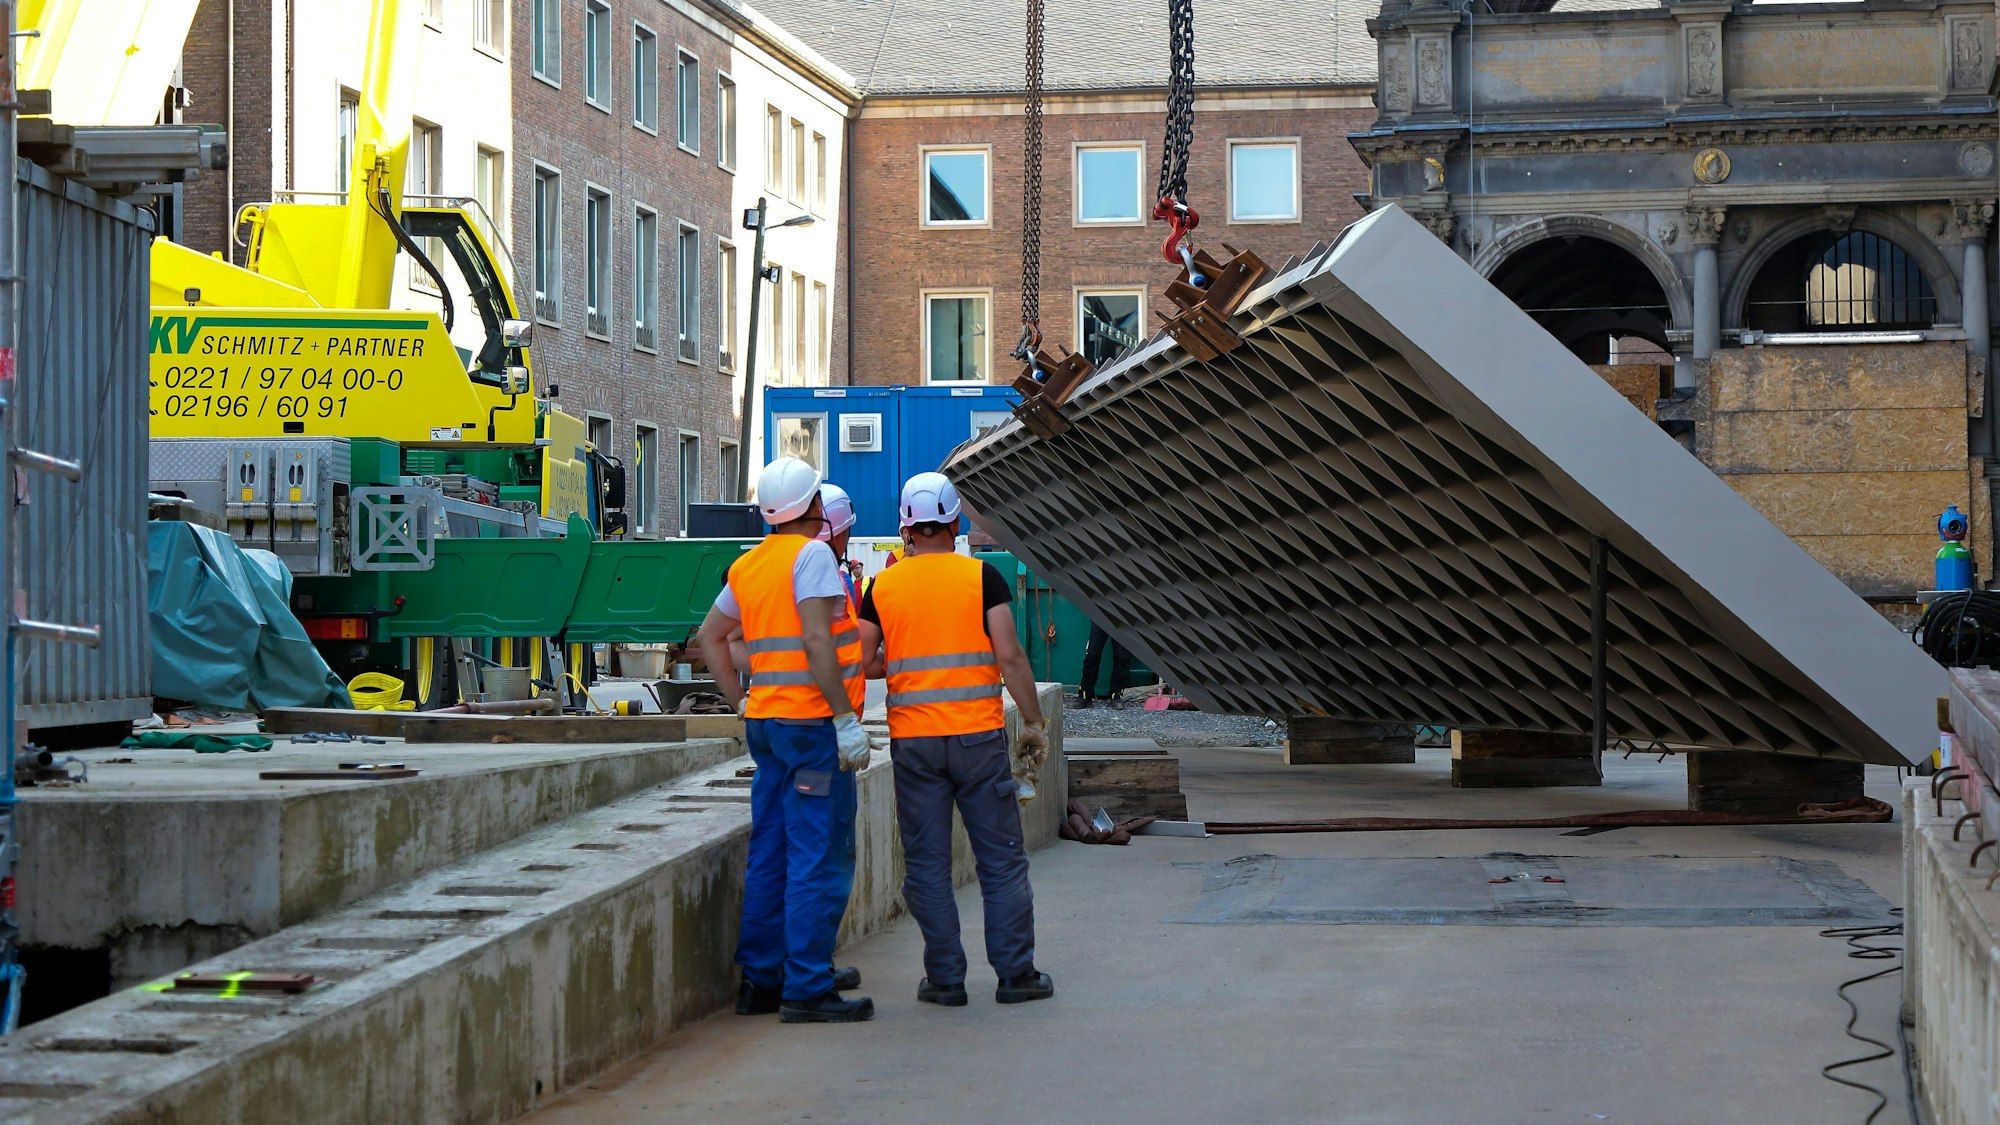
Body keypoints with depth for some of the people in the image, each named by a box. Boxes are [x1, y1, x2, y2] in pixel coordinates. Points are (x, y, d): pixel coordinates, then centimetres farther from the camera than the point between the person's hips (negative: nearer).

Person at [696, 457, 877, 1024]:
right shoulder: (812, 554, -11)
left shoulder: (748, 564, 14)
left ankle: (761, 978, 16)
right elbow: (817, 642, -20)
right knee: (820, 859, -6)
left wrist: (741, 702, 22)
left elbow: (710, 635, 22)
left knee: (770, 855, 13)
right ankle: (807, 989, -7)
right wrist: (846, 718, -19)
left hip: (765, 719, 9)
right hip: (813, 722, -8)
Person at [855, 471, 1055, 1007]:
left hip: (912, 739, 2)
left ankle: (945, 978, 6)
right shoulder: (981, 577, -3)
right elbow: (1009, 656, -8)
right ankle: (1016, 973, 7)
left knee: (927, 862, 7)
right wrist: (1034, 723, -1)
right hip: (978, 734, -1)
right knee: (1002, 857, 6)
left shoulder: (882, 587, 3)